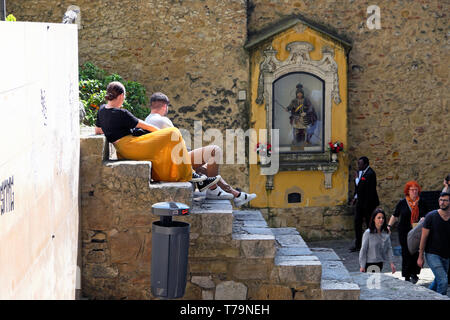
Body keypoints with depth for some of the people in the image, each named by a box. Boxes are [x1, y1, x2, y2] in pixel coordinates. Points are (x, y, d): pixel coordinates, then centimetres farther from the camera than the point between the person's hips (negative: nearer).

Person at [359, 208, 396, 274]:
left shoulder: (386, 233, 1)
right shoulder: (368, 233, -12)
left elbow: (389, 248, 7)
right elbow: (363, 250, -10)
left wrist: (391, 262, 2)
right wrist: (362, 266, -10)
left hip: (380, 263, 5)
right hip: (369, 264, -5)